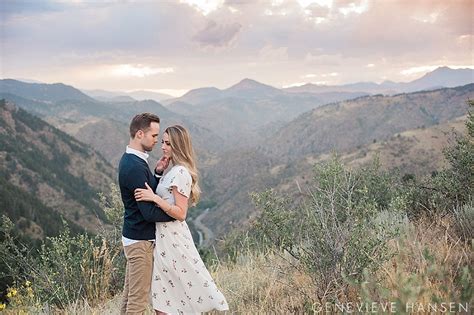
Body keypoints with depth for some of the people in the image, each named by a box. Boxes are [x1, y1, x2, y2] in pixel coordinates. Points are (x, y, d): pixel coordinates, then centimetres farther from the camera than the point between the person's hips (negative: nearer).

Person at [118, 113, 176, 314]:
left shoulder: (130, 160, 9)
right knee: (139, 298, 0)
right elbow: (149, 212, -24)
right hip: (140, 240, -10)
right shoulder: (135, 167, -23)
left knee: (130, 294, 17)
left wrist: (158, 173, 2)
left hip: (133, 236, 10)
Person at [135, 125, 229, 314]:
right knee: (162, 298, 13)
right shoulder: (174, 171, 12)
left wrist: (154, 198, -27)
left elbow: (180, 213, -21)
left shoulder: (180, 172, -17)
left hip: (172, 240, -10)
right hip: (166, 236, 10)